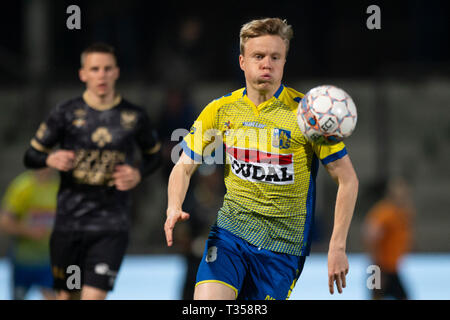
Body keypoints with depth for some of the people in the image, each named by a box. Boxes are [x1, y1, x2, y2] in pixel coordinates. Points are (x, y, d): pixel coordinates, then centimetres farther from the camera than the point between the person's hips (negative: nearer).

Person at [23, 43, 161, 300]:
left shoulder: (134, 117, 2)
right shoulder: (66, 113, 1)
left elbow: (154, 155, 18)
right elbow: (31, 155, 7)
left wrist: (138, 173, -3)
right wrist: (51, 159, -16)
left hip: (112, 225, -1)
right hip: (70, 221, 1)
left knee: (94, 295, -13)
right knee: (67, 296, 8)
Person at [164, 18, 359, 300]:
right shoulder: (220, 110, 1)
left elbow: (348, 179, -5)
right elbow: (184, 167, 10)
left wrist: (337, 247, -10)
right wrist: (174, 209, -11)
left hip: (283, 245, -2)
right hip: (229, 232, 2)